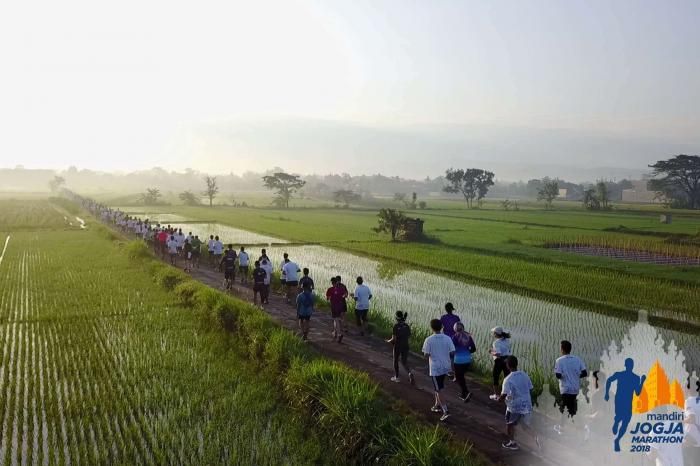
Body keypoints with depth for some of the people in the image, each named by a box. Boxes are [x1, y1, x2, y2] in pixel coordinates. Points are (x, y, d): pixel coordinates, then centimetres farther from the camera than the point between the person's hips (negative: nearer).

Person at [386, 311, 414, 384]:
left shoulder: (395, 326, -17)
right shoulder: (407, 326, -1)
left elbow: (394, 339, -16)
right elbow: (409, 337, 6)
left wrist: (389, 341, 4)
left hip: (397, 346, -4)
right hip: (405, 346, 4)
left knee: (396, 361, 18)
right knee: (404, 362, 13)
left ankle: (396, 377, 29)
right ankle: (410, 373, -14)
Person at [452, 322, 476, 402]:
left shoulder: (455, 336, -12)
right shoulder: (468, 336, 4)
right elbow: (473, 348, 6)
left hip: (459, 360, -6)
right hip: (468, 360, 6)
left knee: (459, 378, 3)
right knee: (461, 376, 21)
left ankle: (467, 392, -16)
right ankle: (463, 394, 26)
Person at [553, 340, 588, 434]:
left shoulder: (559, 360, -12)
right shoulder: (577, 359, 1)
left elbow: (558, 375, -18)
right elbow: (585, 373, -2)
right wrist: (576, 376, 13)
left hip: (565, 388, -5)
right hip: (575, 388, 5)